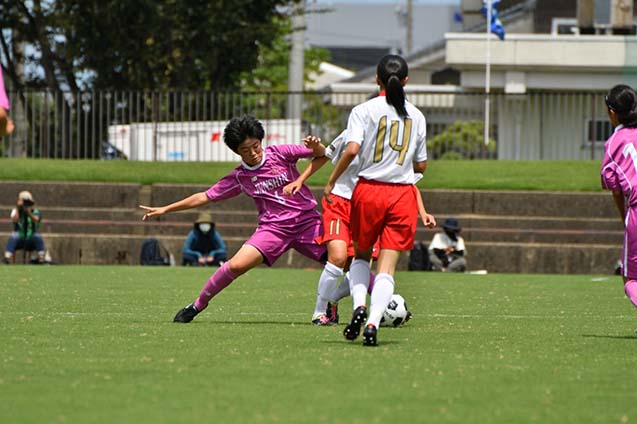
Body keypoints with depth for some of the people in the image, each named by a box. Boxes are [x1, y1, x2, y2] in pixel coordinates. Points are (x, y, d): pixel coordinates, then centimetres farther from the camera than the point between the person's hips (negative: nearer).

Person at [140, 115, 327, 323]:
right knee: (237, 265, -19)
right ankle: (198, 304, -1)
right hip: (273, 227, 0)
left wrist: (316, 146, -22)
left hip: (307, 221, 0)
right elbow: (205, 197, 10)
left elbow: (321, 154, 2)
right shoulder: (239, 177, 3)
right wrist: (165, 209, 10)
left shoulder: (280, 154, -1)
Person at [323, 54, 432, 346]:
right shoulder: (416, 116, 7)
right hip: (403, 194, 1)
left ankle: (359, 305, -3)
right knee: (387, 267, 0)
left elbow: (352, 149, -16)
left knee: (361, 255, 20)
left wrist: (331, 182, -6)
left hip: (368, 190, -1)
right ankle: (373, 323, -17)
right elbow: (421, 165, 9)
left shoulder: (364, 111, -3)